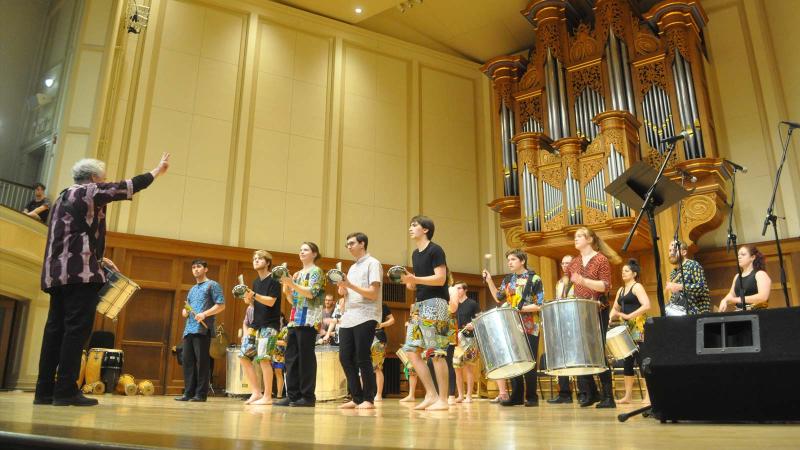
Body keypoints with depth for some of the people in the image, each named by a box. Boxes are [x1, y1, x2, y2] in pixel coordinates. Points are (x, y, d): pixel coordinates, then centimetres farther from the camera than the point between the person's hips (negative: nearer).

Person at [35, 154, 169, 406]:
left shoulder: (65, 197, 25)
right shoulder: (89, 192, -2)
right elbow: (125, 188, 0)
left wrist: (99, 258, 25)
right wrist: (157, 171, 10)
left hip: (58, 273, 9)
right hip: (80, 273, -9)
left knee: (56, 329, 6)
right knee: (77, 328, -10)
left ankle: (45, 391, 6)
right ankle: (65, 391, -12)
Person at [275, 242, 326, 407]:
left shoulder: (316, 271, 0)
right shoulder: (297, 274, 20)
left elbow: (311, 293, -14)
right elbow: (292, 300, 19)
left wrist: (292, 284, -23)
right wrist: (286, 287, 1)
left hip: (309, 319, -8)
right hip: (295, 319, 8)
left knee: (306, 357, -7)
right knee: (291, 357, 4)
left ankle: (308, 396, -2)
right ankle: (293, 395, 8)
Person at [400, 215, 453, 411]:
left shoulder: (435, 250, -6)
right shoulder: (415, 254, 18)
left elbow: (440, 279, -16)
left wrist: (415, 279, -24)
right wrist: (409, 282, 2)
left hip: (435, 303, -9)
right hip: (420, 305, 9)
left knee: (436, 352, -8)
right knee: (411, 350, 3)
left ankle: (443, 399, -1)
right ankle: (431, 394, 9)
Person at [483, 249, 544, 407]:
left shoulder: (534, 279, -5)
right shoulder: (508, 279, 12)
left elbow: (540, 305, -10)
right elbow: (499, 297, 12)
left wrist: (521, 308, -18)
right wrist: (489, 281, 4)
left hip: (529, 327, -5)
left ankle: (532, 397, 9)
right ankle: (516, 396, 14)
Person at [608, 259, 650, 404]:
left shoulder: (637, 287, -6)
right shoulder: (621, 290, 18)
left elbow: (647, 305, -20)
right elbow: (615, 309, 20)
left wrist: (629, 316, -24)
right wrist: (610, 319, 0)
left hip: (638, 327, -8)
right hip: (626, 328, 8)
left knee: (641, 359, -10)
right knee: (627, 361, 8)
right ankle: (627, 396, 13)